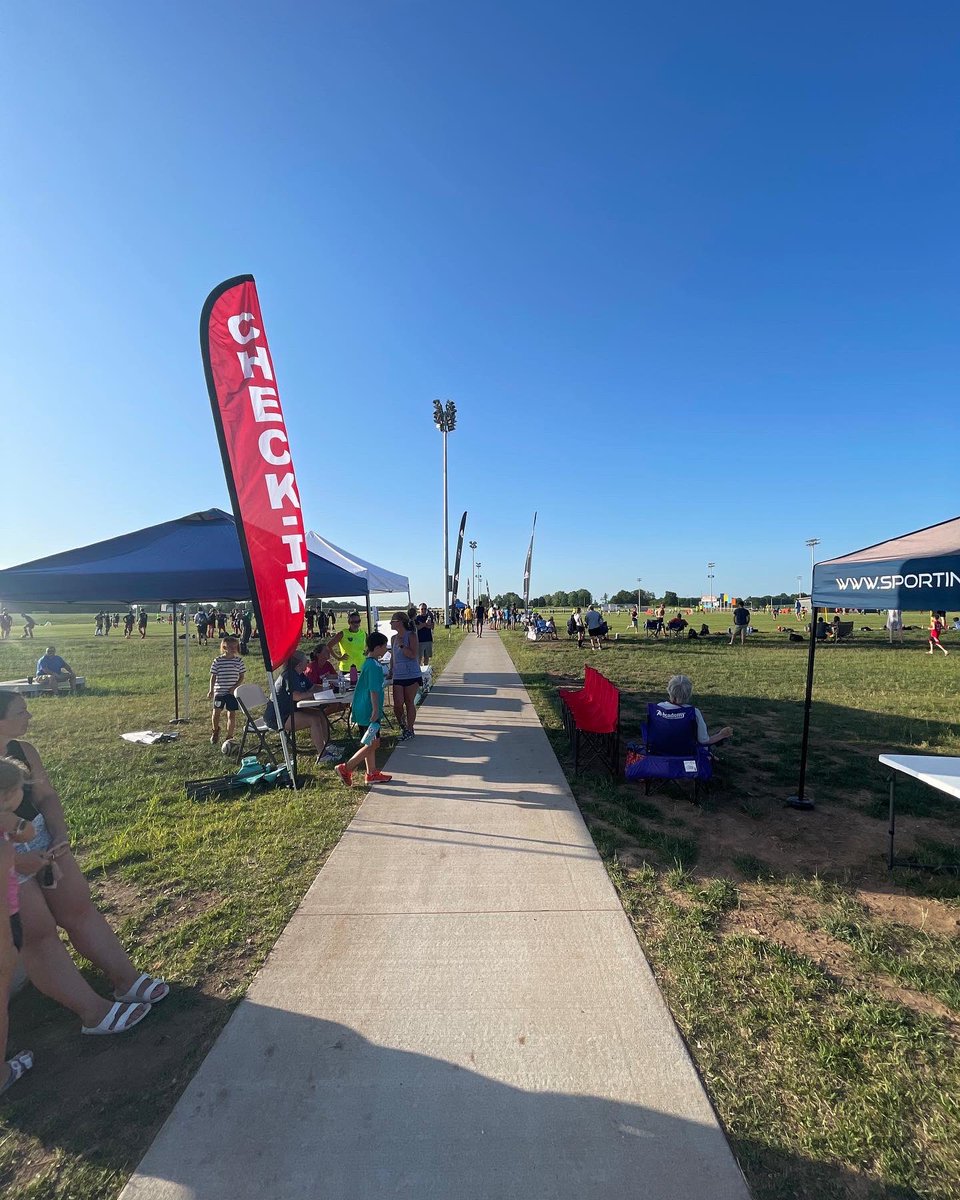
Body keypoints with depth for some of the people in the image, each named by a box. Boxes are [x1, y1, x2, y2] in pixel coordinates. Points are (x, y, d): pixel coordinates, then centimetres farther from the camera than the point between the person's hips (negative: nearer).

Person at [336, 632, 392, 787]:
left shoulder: (368, 663, 11)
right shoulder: (374, 666, -20)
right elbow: (374, 690, -23)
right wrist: (376, 711, -21)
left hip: (363, 710, 10)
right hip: (369, 711, -10)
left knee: (371, 743, 15)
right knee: (372, 744, -1)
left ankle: (372, 773, 23)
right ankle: (345, 768, 3)